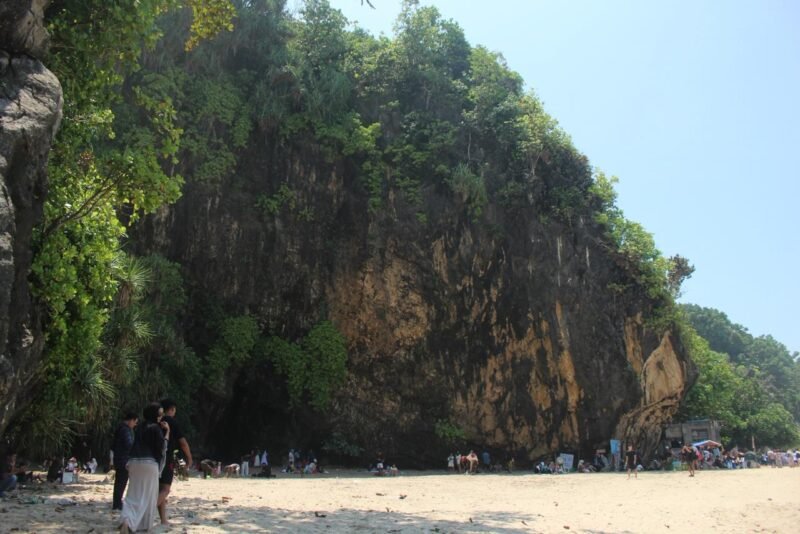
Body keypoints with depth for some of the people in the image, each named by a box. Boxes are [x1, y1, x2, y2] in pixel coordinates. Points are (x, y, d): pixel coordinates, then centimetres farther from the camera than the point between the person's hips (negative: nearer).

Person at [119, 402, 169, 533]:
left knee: (134, 495, 6)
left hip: (134, 462, 6)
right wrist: (167, 432, -1)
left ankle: (127, 520, -12)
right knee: (148, 496, 6)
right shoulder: (156, 428, -7)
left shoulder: (139, 428, 17)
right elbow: (161, 447, -9)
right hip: (149, 463, -6)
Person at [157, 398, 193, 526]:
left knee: (160, 488, 12)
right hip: (167, 458, -7)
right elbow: (183, 442, -9)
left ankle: (164, 519, 12)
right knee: (165, 489, -5)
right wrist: (189, 458, 3)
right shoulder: (171, 421, -6)